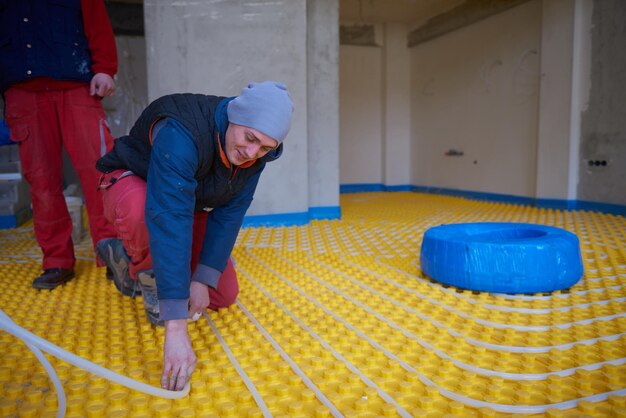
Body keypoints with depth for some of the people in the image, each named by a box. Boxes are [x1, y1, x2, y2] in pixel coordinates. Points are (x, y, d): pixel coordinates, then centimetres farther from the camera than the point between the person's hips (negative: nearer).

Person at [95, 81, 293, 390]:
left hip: (188, 201, 6)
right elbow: (169, 220, -48)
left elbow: (229, 214, -15)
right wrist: (176, 327, -51)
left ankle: (127, 256, 20)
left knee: (225, 295, 0)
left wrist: (203, 280, -22)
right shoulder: (181, 133, -40)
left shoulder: (256, 151, -18)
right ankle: (147, 272, -8)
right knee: (138, 207, -44)